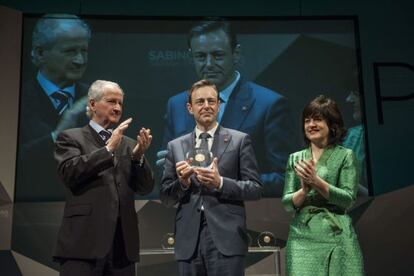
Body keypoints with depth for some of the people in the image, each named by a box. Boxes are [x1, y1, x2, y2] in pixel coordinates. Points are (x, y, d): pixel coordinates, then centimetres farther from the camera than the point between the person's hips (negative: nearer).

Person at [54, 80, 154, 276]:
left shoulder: (128, 144, 15)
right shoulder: (70, 137, 6)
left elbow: (145, 188, 9)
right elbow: (69, 172, -12)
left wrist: (139, 156, -8)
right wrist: (108, 148, -15)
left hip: (123, 243, 4)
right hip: (84, 241, -4)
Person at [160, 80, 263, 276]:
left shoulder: (239, 140, 3)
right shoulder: (175, 146, 10)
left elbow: (256, 189, -1)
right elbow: (165, 197, 9)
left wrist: (220, 183, -15)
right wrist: (182, 182, -10)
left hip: (226, 238, -2)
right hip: (188, 241, 3)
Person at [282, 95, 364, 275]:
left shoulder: (345, 155, 1)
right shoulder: (295, 158, 9)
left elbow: (348, 199, -7)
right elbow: (286, 203, 5)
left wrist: (316, 181, -19)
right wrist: (304, 190, -15)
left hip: (336, 236, -2)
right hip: (302, 237, 2)